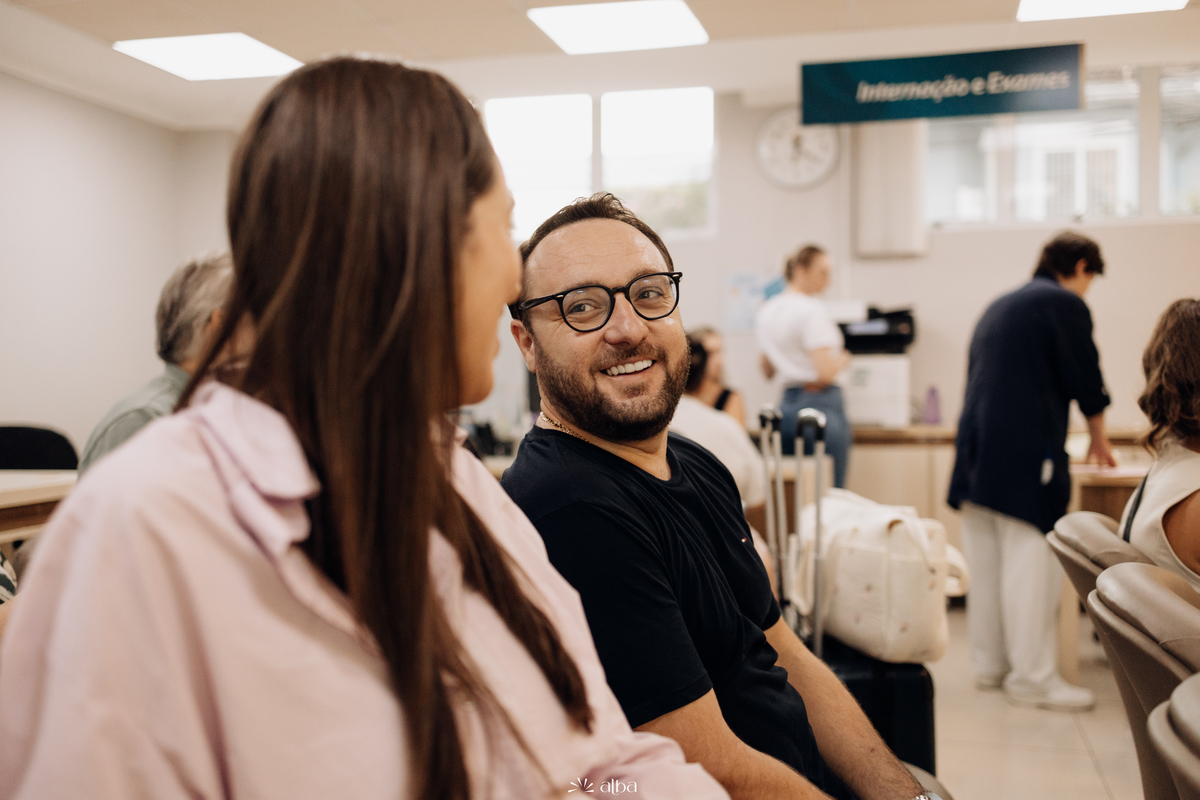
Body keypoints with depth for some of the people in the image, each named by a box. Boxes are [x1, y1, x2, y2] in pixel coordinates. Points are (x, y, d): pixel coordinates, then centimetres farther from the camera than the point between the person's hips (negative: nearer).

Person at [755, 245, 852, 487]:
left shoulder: (767, 310, 11)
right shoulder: (813, 310, -13)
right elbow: (826, 373, -19)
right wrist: (843, 359, 0)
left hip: (786, 404, 8)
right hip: (821, 404, -8)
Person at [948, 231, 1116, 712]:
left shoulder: (999, 307, 21)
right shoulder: (1066, 304, -4)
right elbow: (1085, 381, -2)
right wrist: (1098, 438, 16)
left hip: (977, 449, 8)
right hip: (1026, 455, -8)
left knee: (986, 565, 11)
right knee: (1030, 567, -4)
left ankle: (989, 666, 19)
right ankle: (1032, 679, 0)